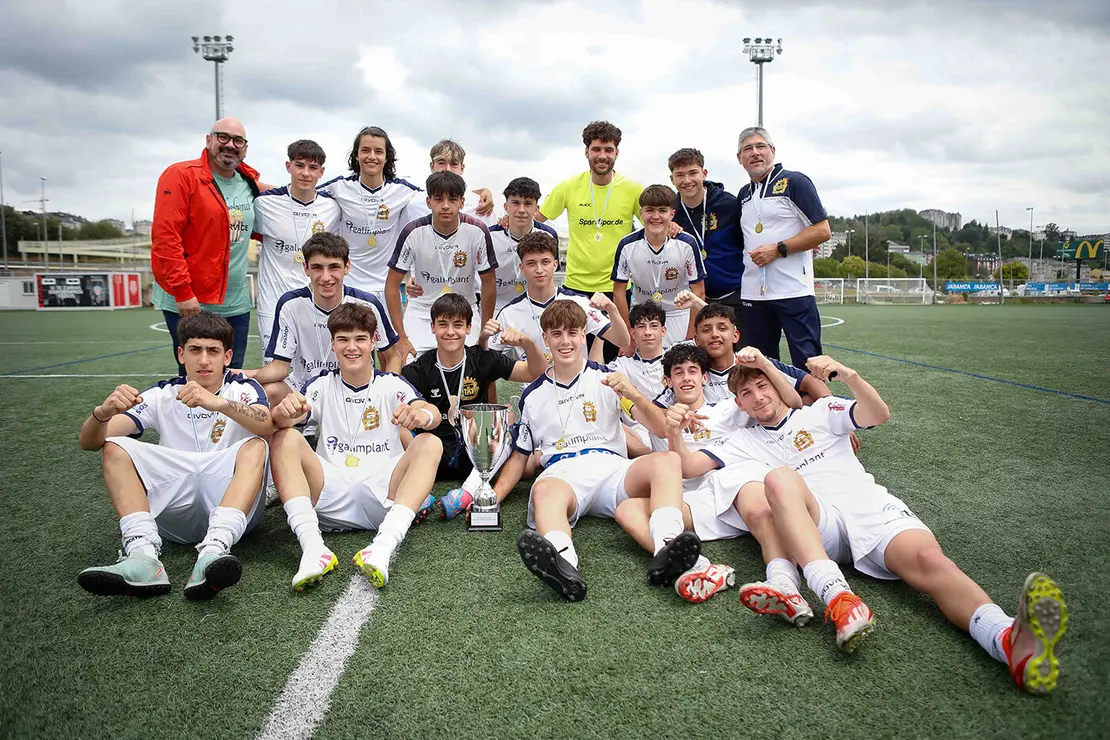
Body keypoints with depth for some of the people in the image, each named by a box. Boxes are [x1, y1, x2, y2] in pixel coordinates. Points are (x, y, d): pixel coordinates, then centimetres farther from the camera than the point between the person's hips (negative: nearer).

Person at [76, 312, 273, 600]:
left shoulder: (242, 389, 4)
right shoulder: (162, 396, 10)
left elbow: (267, 426, -20)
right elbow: (90, 442, -1)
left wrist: (219, 403, -37)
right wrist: (103, 412, -24)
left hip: (232, 504, -2)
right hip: (174, 509, 3)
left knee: (254, 446, -27)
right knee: (114, 447, -12)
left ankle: (214, 550, -47)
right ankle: (143, 556, -32)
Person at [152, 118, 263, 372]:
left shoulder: (251, 184, 11)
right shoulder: (182, 176, -8)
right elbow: (164, 237, -14)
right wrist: (183, 292, -18)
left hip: (235, 304, 6)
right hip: (188, 303, -6)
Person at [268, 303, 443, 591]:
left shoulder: (391, 384, 7)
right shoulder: (322, 385, 10)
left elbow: (432, 414, -12)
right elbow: (282, 421, -7)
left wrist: (422, 414, -37)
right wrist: (284, 413, -32)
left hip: (383, 497, -1)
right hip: (331, 498, 1)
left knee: (430, 444, -23)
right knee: (284, 439, -17)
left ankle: (383, 547, -42)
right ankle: (313, 547, -35)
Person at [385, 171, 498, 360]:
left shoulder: (477, 232, -15)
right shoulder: (413, 232, -15)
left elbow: (488, 284, -4)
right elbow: (392, 284, -8)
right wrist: (402, 337, -12)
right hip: (421, 313, 0)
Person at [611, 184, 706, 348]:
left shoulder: (687, 244, -16)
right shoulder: (627, 246, -14)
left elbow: (698, 292, -8)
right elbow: (619, 293, -6)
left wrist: (690, 340, -9)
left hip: (679, 316, 0)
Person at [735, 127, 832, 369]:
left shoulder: (794, 182, -2)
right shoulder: (744, 194, 17)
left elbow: (822, 231, -8)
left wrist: (778, 249, -14)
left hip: (793, 291, -6)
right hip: (753, 293, 6)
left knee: (807, 364, -5)